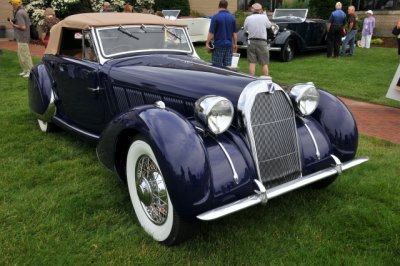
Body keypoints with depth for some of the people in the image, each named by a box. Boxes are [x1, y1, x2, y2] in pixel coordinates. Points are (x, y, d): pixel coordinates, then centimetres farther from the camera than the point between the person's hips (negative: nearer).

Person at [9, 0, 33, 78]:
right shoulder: (23, 11, 13)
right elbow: (29, 24, 17)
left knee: (24, 55, -5)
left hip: (22, 38, -10)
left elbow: (23, 27, -23)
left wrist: (13, 25, -10)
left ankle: (30, 71, 0)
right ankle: (25, 70, 21)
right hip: (22, 38, 10)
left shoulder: (19, 13, -16)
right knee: (21, 55, 16)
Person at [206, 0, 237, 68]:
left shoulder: (215, 17, -9)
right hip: (229, 45, 4)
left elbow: (211, 32, -11)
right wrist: (235, 44, 18)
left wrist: (207, 43, -3)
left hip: (218, 45, -4)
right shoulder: (232, 17, 5)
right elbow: (234, 33, 10)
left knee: (217, 66, 1)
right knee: (227, 66, 6)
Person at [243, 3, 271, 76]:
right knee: (265, 63, 5)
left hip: (251, 42, 2)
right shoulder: (264, 17, -5)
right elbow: (269, 25, 12)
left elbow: (245, 29, 12)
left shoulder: (248, 18, -1)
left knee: (252, 63, 4)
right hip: (262, 42, -2)